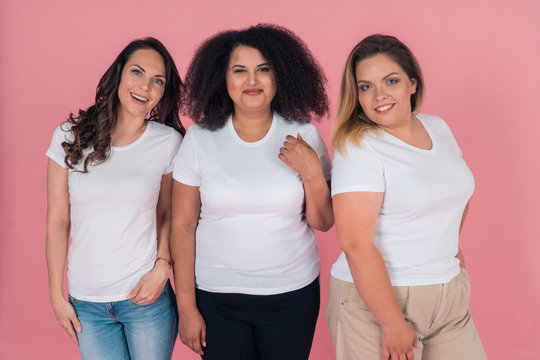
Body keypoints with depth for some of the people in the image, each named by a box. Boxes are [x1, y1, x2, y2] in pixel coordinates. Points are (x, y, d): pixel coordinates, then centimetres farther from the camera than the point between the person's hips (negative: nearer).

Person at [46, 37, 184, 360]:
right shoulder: (70, 137, -3)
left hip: (147, 297, 0)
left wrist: (162, 267, -10)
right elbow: (57, 220, 1)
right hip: (86, 303, 1)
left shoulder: (168, 143, -3)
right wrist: (57, 296, 3)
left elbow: (168, 216, 6)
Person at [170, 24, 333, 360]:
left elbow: (323, 223, 0)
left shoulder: (303, 135, -4)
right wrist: (187, 307, -2)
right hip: (216, 296, 0)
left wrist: (312, 173, -18)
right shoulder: (200, 139, -5)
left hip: (292, 294, 1)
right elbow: (183, 226, -2)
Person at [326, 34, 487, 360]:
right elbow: (355, 243, -23)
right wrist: (393, 324, -22)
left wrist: (452, 244, 16)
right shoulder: (358, 147, -16)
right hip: (375, 297, -6)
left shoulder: (438, 128, 5)